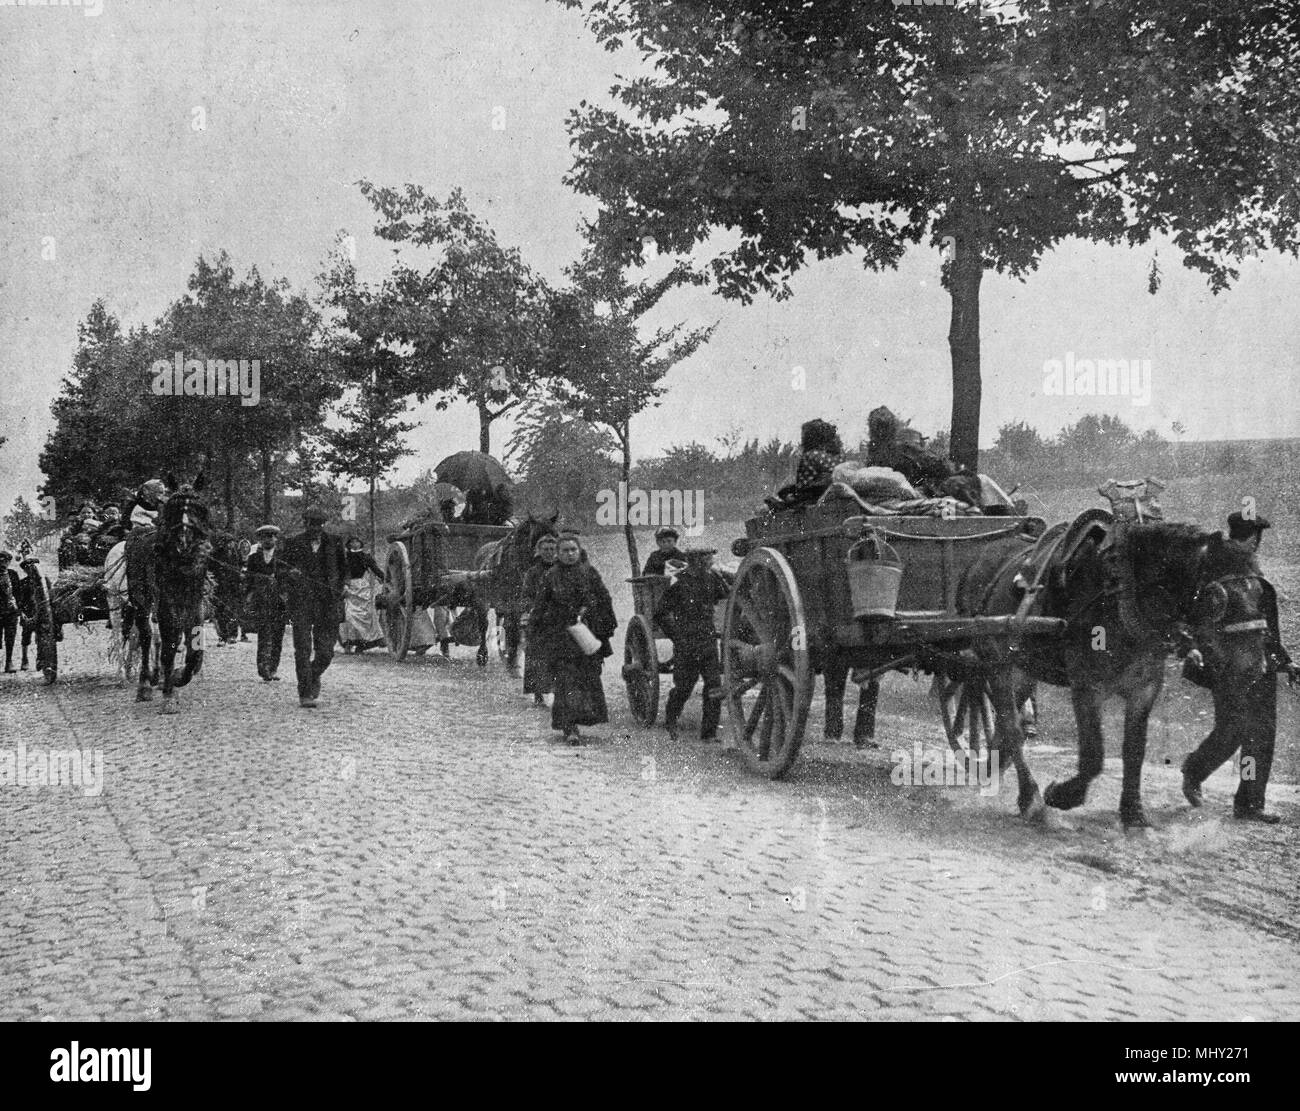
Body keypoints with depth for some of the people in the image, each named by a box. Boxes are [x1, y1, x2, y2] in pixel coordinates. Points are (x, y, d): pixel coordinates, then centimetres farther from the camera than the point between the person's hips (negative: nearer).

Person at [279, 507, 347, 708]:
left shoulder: (334, 543, 9)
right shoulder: (293, 544, 4)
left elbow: (343, 570, 21)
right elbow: (280, 571, 4)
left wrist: (337, 590, 8)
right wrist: (289, 574, -18)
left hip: (328, 604, 2)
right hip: (300, 602, -2)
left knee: (325, 650, 1)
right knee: (303, 649, -7)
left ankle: (314, 676, 31)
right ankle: (305, 693, -1)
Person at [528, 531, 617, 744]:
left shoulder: (590, 573, 4)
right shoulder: (550, 577, 3)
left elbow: (604, 601, 8)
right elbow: (539, 607, 8)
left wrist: (608, 626, 3)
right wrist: (533, 632, 5)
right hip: (559, 635, -2)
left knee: (590, 677, 4)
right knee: (566, 679, -8)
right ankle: (570, 728, -10)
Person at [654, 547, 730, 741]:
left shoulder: (711, 579, 6)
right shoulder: (679, 582, -9)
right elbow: (660, 614, -6)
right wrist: (677, 636, -8)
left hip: (709, 643, 4)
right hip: (687, 646, -4)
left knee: (714, 686, -4)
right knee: (683, 688, 6)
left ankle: (709, 731, 4)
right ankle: (670, 721, 33)